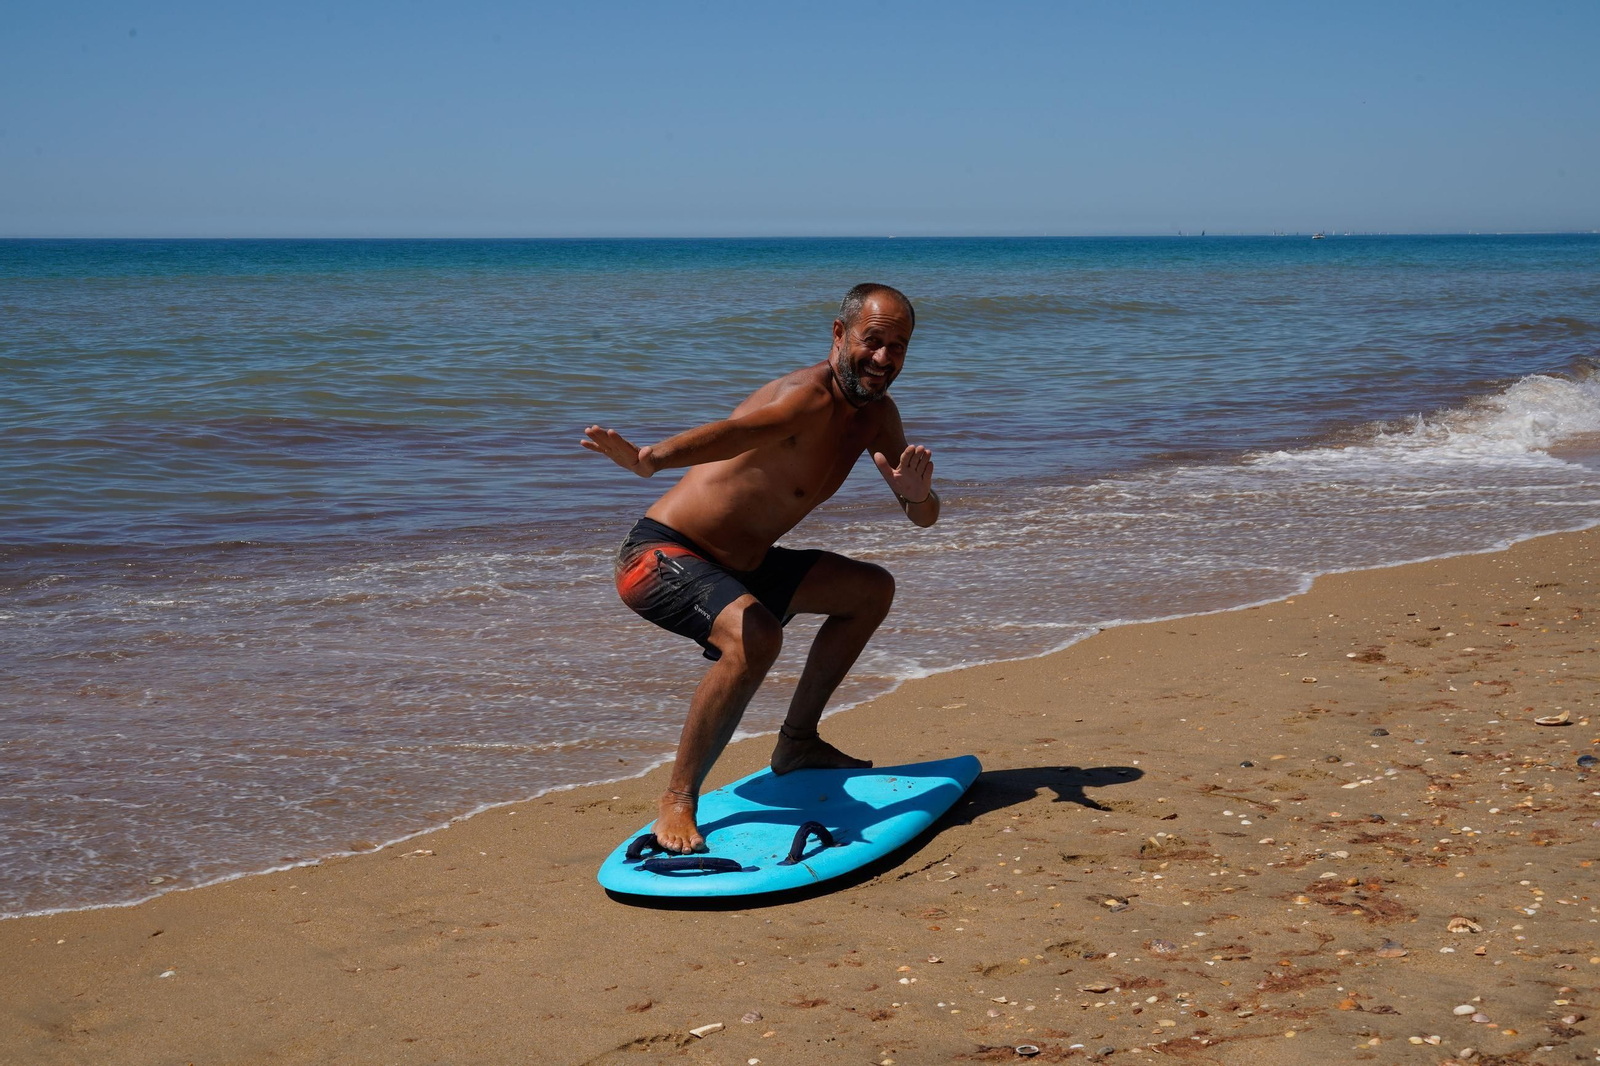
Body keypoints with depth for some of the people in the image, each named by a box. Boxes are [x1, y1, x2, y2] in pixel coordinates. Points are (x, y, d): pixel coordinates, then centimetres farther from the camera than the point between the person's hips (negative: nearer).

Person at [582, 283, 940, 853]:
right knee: (754, 636, -37)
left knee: (872, 590, 18)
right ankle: (677, 801, -21)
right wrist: (649, 459, -64)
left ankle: (797, 742, 26)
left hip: (738, 565, 10)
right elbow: (737, 430, -44)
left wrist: (917, 493, -17)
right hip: (663, 556, -10)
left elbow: (924, 517, 9)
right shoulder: (809, 398, -23)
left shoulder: (876, 413, 6)